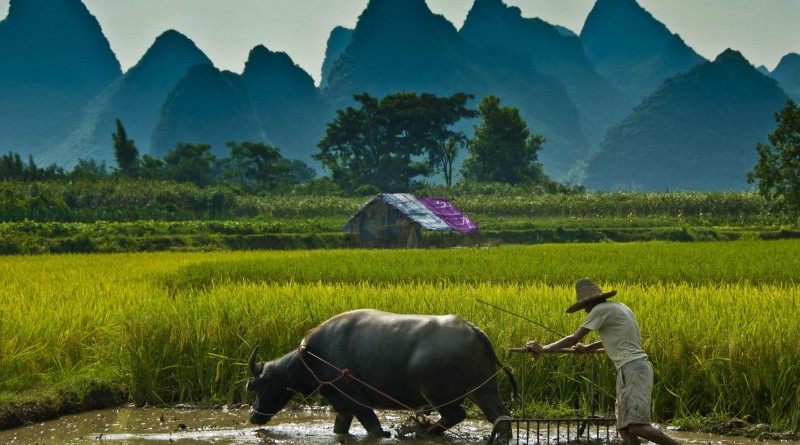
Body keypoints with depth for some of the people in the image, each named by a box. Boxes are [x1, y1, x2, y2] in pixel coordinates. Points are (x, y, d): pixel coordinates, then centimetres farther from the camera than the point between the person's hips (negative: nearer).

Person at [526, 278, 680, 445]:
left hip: (633, 369, -10)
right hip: (634, 368, 10)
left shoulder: (601, 310, -6)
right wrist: (587, 348, 46)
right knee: (625, 429, 3)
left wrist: (542, 349, 4)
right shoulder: (619, 307, 21)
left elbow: (574, 339, -6)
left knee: (637, 427, -19)